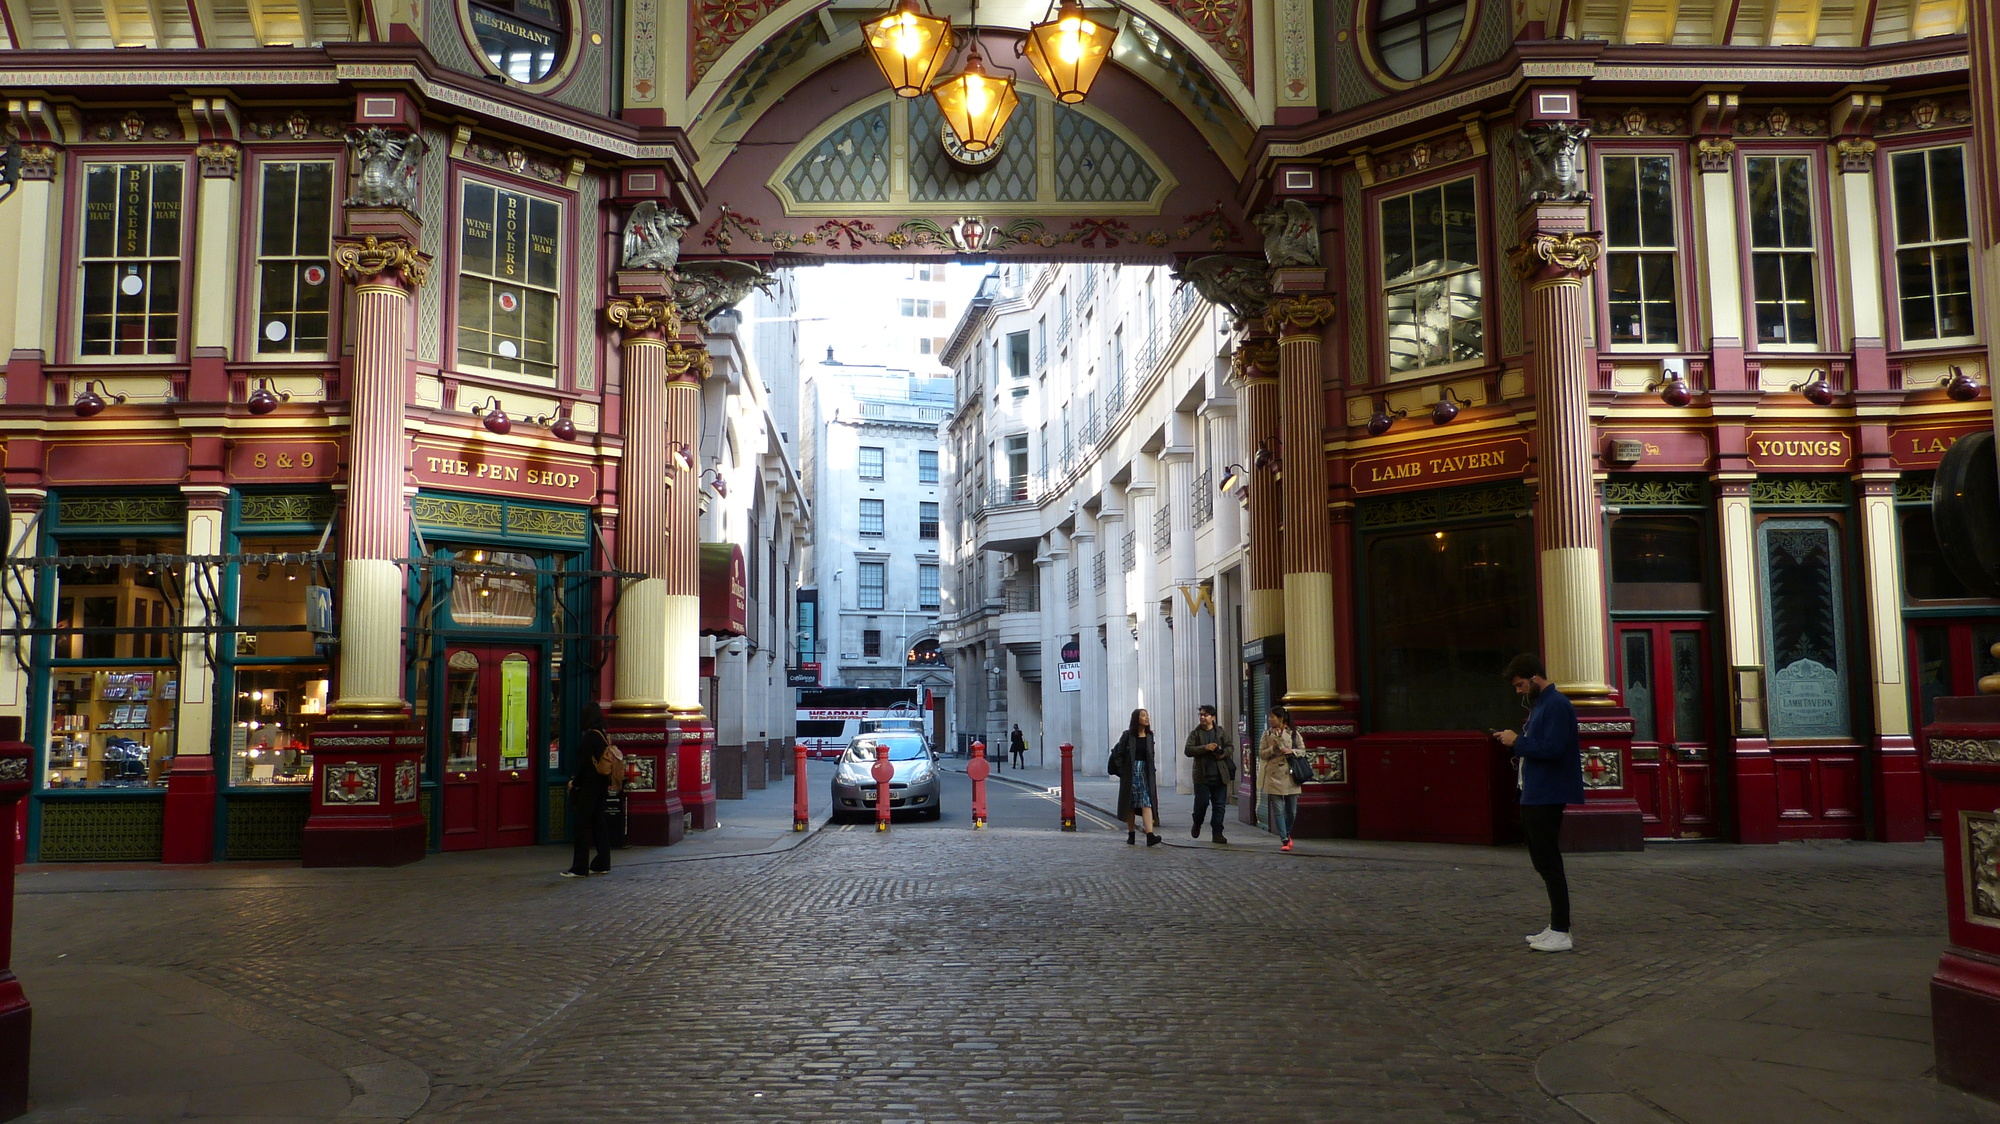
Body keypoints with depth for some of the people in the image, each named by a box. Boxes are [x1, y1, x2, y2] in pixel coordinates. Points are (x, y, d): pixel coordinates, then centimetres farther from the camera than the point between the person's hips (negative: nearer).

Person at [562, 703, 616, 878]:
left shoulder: (589, 736, -15)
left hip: (589, 785, -8)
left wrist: (575, 783, -7)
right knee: (599, 823, 14)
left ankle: (580, 868, -2)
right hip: (602, 785, 8)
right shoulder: (605, 736, 9)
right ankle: (602, 864, 17)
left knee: (581, 825, -3)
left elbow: (585, 763, -17)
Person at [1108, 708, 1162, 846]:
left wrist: (1152, 771, 7)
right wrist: (1122, 772, -8)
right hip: (1130, 774, -2)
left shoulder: (1149, 736, 8)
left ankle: (1150, 835, -21)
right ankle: (1131, 834, 17)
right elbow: (1118, 755, -2)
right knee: (1130, 805, 6)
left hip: (1146, 774, 2)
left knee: (1146, 803, -10)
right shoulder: (1127, 736, -3)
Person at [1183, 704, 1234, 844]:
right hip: (1202, 776, -2)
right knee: (1202, 803, -2)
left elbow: (1230, 747, 13)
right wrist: (1204, 748, -18)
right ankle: (1197, 824, 26)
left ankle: (1217, 833, 7)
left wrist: (1224, 753, -8)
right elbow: (1188, 750, -5)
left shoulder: (1221, 732, 9)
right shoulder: (1195, 734, 4)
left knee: (1219, 805, 2)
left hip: (1220, 775, 2)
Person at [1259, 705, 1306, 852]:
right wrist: (1272, 749, -12)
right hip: (1274, 776, 0)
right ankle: (1285, 840, -4)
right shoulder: (1267, 734, 7)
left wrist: (1291, 751, -12)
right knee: (1278, 810, -6)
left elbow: (1302, 750, 6)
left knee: (1292, 811, 6)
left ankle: (1287, 834, 30)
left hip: (1290, 776, 0)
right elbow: (1261, 754, 5)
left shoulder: (1293, 733, 5)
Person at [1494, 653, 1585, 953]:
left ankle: (1561, 934, -3)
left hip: (1549, 800, -11)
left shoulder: (1556, 705, -16)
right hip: (1535, 798, 11)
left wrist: (1518, 742, -16)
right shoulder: (1539, 705, 17)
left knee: (1549, 864, -7)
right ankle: (1556, 927, 23)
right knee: (1545, 863, 15)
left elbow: (1552, 749, -26)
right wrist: (1514, 741, 6)